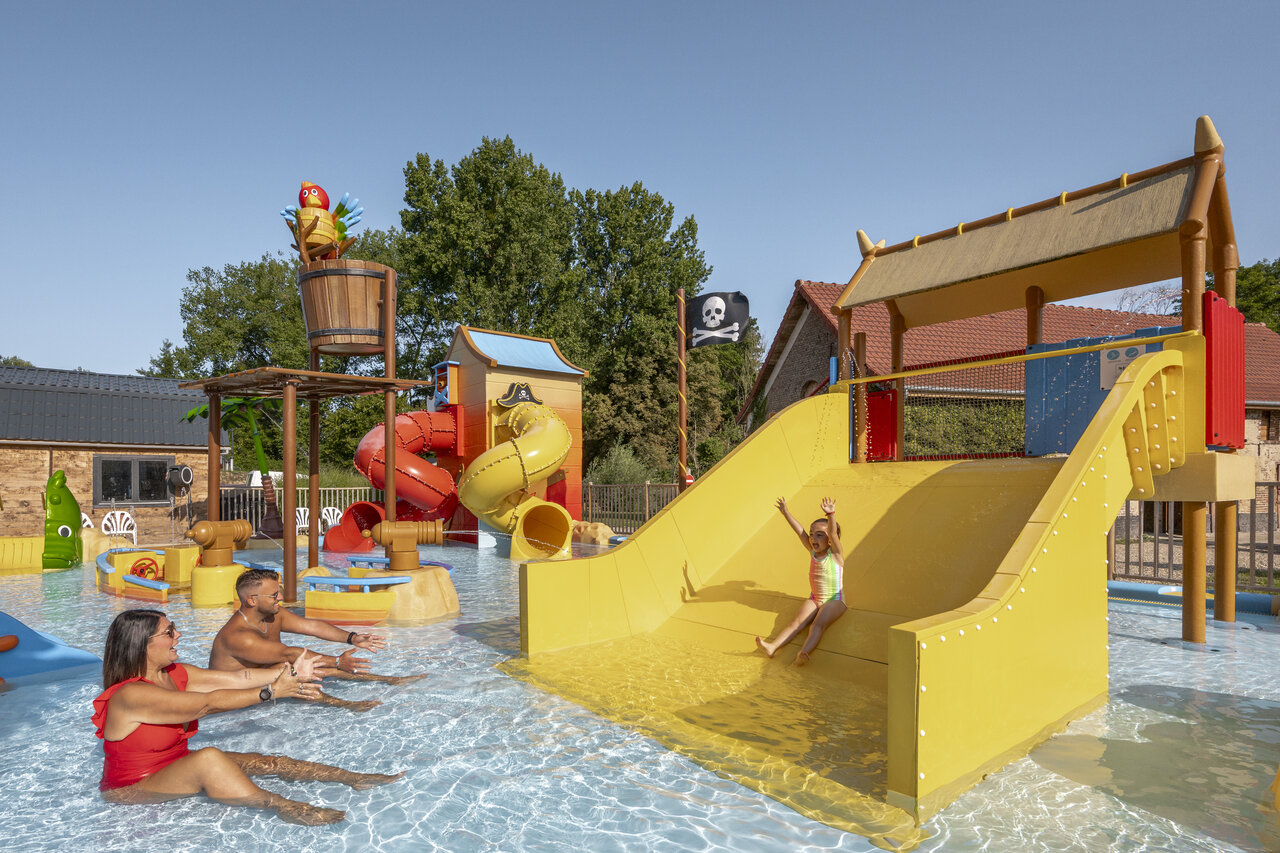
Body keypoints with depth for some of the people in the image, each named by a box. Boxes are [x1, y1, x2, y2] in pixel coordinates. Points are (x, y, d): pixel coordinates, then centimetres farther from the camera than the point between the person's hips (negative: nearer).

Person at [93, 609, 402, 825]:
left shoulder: (175, 675, 1)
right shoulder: (131, 695, -26)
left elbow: (235, 678, -4)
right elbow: (207, 704, -31)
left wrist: (287, 671, -15)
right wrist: (271, 691, -31)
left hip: (176, 770, 9)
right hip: (133, 790, -9)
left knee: (268, 762, -4)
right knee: (208, 758, -38)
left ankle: (354, 778, -3)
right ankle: (282, 807, -29)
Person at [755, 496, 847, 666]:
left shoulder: (835, 554, -8)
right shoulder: (812, 551, 7)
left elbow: (833, 533, -25)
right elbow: (799, 531, 2)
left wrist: (830, 514, -42)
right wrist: (786, 512, -2)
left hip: (834, 600, -5)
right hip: (814, 599, 5)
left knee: (818, 624, -28)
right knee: (797, 621, -16)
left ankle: (803, 653, -51)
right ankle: (772, 646, -35)